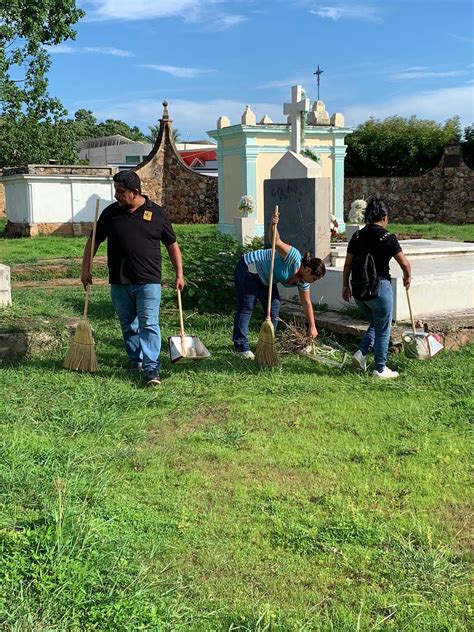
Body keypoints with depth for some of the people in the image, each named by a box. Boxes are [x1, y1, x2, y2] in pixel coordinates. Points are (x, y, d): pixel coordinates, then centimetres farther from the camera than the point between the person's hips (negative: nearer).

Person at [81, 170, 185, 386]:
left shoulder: (157, 213, 0)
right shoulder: (110, 213, 4)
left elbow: (172, 245, 8)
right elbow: (93, 241, 12)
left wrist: (179, 274, 5)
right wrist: (85, 269, 6)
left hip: (149, 281, -3)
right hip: (119, 282, 3)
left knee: (149, 324, -9)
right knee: (128, 326, 13)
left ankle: (152, 368, -10)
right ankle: (135, 360, 28)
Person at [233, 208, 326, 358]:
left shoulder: (302, 281, -2)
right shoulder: (294, 257, -27)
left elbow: (307, 304, 7)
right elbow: (277, 242, -34)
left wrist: (312, 327, 9)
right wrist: (274, 225, -52)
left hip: (264, 278, 9)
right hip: (249, 269, -9)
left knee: (274, 306, 3)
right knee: (247, 308, -7)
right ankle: (241, 347, -3)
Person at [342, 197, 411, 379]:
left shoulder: (357, 236, 4)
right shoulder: (387, 238, -10)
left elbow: (348, 264, 6)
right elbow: (404, 263, -11)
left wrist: (345, 286, 15)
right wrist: (407, 278, 8)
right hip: (379, 287, -6)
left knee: (375, 324, 25)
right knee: (383, 330, 8)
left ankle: (361, 353, 10)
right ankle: (380, 369, 15)